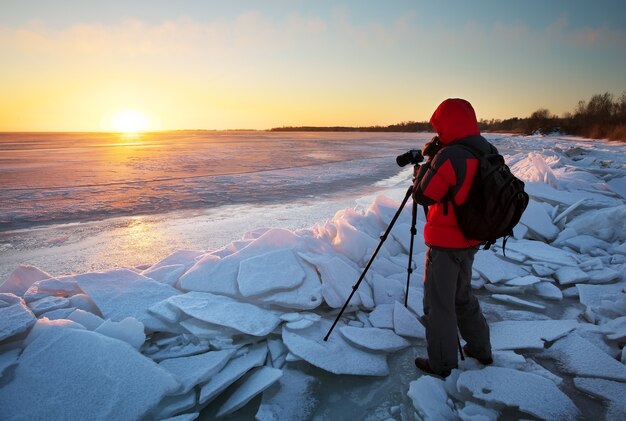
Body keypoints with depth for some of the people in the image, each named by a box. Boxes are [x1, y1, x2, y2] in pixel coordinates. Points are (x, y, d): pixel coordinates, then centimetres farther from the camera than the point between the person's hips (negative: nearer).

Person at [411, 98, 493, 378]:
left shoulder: (450, 157, -23)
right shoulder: (489, 153, 4)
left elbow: (422, 196, -17)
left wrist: (427, 161, -4)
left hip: (445, 243, -8)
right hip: (470, 239, 9)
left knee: (438, 303, 6)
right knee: (462, 295, 25)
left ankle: (441, 363, 19)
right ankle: (480, 349, 37)